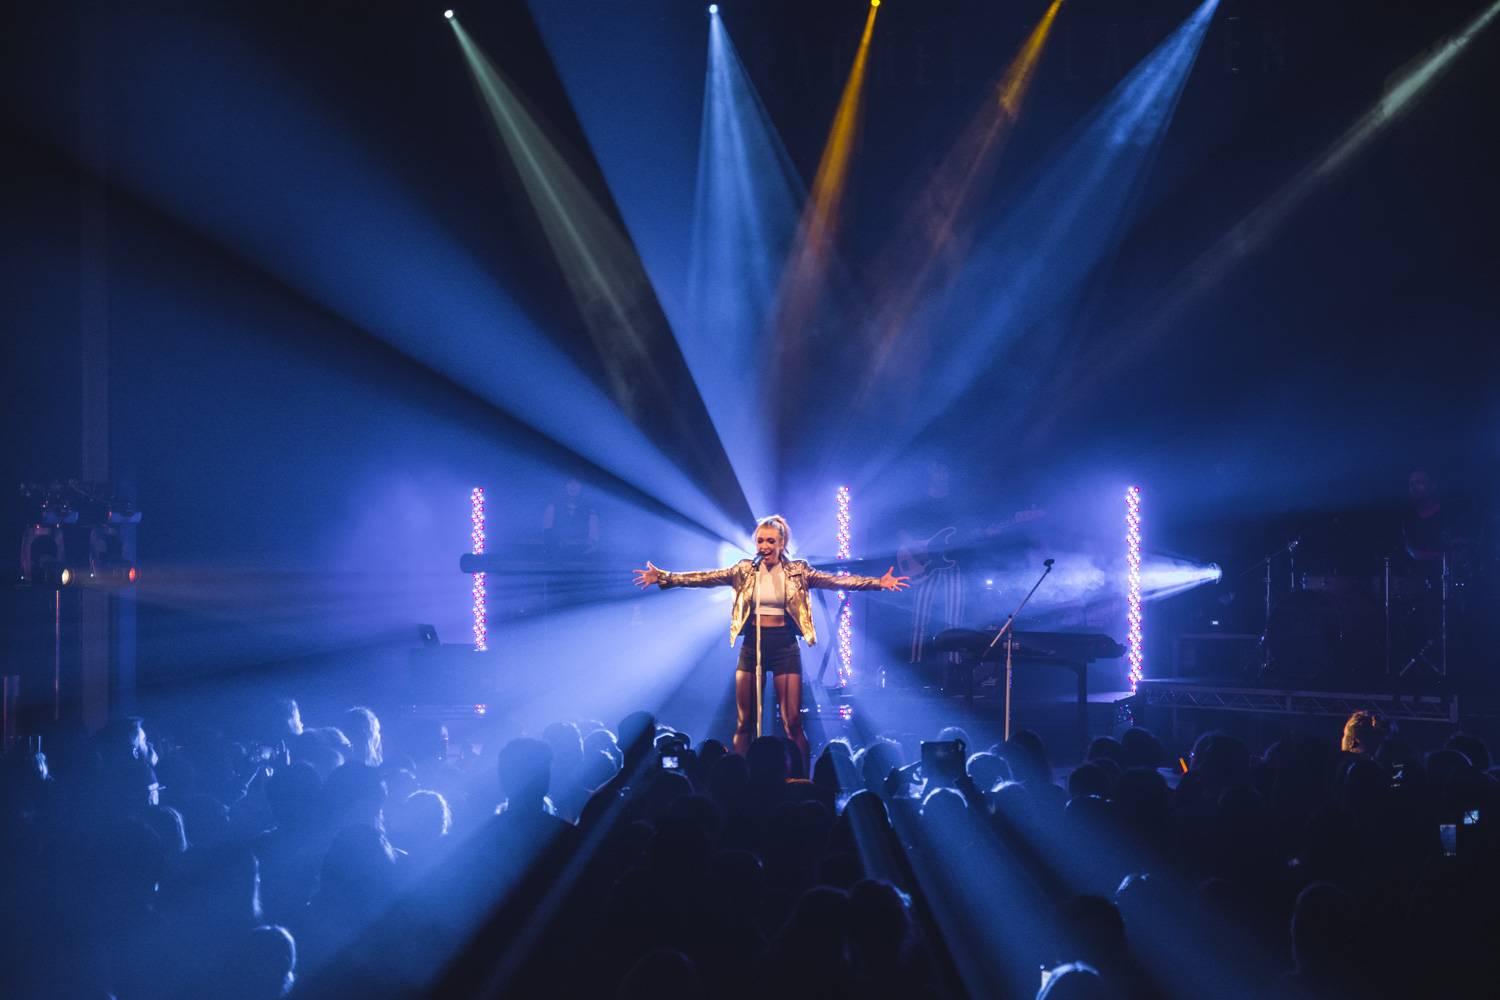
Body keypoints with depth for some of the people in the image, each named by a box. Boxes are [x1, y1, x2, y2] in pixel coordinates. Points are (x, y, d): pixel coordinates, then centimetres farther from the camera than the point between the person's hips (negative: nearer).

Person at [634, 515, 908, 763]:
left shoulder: (797, 571, -1)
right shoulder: (745, 571, 3)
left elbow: (835, 580, -8)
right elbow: (706, 578, -2)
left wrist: (877, 583, -20)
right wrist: (663, 578, -11)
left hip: (784, 645, -2)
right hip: (752, 643, 2)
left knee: (793, 723, -5)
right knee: (744, 722, 6)